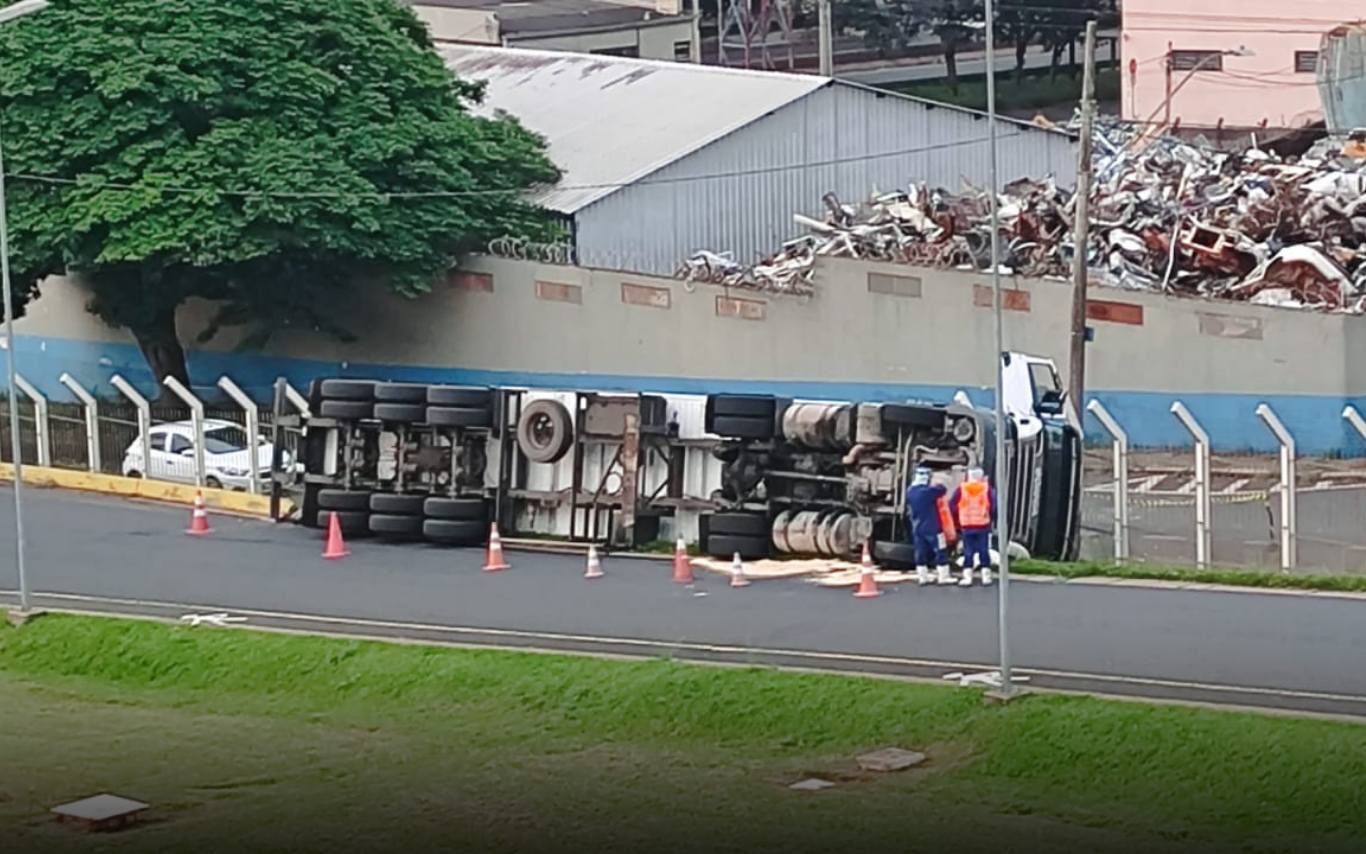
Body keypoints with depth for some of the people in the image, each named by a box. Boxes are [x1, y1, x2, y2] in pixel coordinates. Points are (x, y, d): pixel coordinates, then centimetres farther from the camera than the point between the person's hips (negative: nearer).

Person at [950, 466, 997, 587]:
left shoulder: (961, 490, 1)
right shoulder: (987, 489, -2)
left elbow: (952, 506, 2)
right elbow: (994, 505, -6)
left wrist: (956, 522, 14)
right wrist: (992, 519, 9)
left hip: (966, 526, 1)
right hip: (983, 525, -1)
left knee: (968, 552, 6)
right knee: (984, 551, 7)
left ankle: (967, 578, 2)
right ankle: (986, 576, 7)